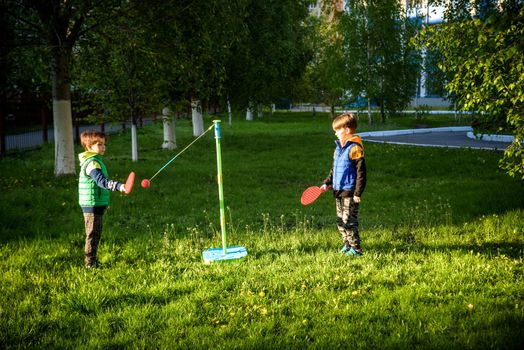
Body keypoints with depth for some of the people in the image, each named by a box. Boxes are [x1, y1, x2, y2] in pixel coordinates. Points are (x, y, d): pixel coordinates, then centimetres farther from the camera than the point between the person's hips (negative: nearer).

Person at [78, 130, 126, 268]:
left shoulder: (96, 160, 15)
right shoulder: (92, 163, -19)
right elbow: (102, 181, -33)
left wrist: (105, 202, 28)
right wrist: (119, 186, -45)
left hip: (97, 204, 10)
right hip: (92, 205, -10)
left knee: (96, 233, 16)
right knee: (93, 234, -3)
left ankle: (92, 261, 25)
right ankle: (90, 263, 4)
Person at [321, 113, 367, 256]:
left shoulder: (355, 148, -14)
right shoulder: (339, 147, 13)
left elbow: (361, 172, -16)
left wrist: (358, 193, -18)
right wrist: (327, 182, 14)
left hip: (349, 193, -9)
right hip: (338, 191, 9)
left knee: (349, 220, -7)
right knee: (340, 220, 13)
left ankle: (355, 248, 0)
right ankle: (347, 245, 24)